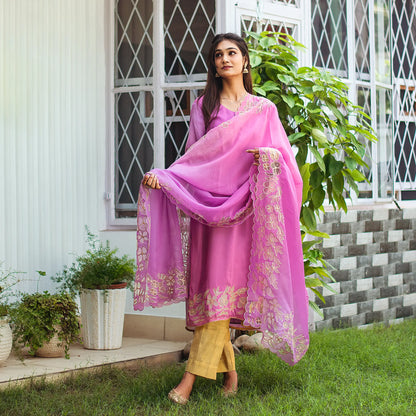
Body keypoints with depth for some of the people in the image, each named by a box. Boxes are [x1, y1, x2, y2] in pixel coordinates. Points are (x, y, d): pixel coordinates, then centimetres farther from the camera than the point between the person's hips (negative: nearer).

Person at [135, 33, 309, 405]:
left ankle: (193, 375, -10)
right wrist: (161, 176, -6)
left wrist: (270, 157, -14)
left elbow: (285, 154, 9)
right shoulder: (203, 106, 13)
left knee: (221, 285, -9)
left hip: (244, 205, -2)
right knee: (211, 283, -2)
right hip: (206, 202, 2)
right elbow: (193, 158, 11)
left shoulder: (263, 109, 10)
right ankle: (229, 370, 10)